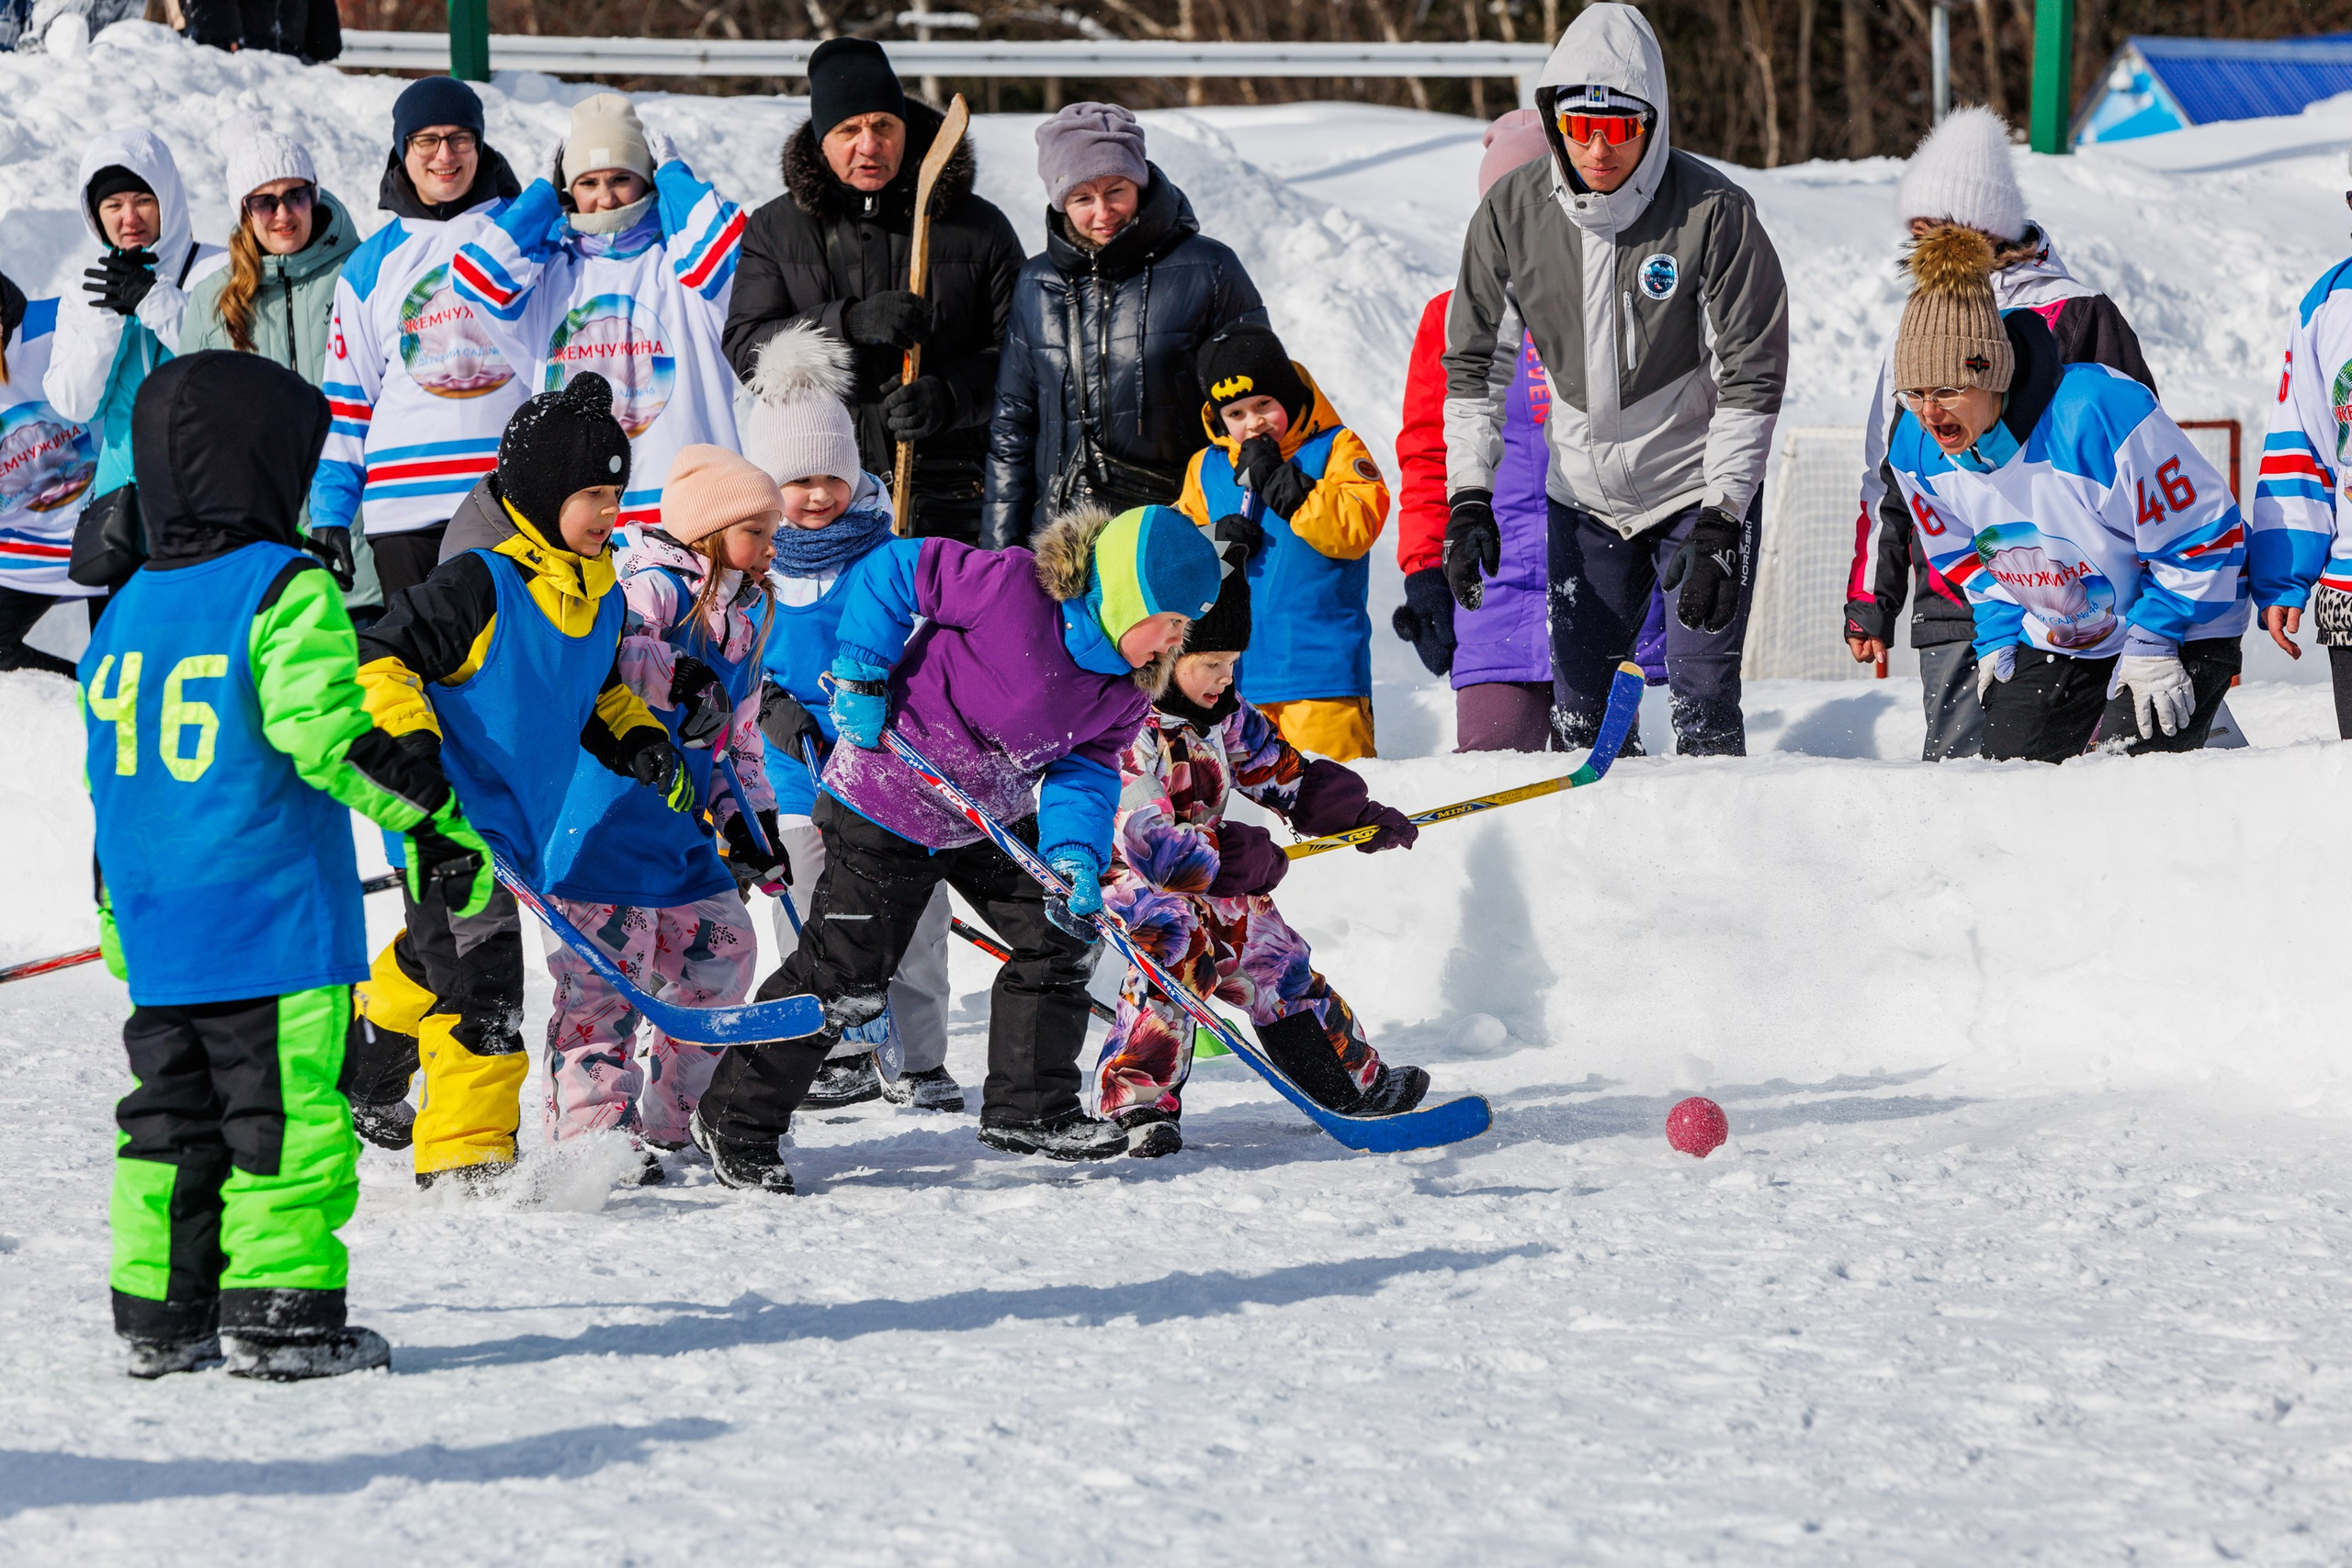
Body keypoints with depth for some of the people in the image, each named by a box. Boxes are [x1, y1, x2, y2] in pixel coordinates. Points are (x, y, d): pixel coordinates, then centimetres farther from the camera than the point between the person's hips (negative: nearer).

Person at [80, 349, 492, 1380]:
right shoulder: (284, 592, -11)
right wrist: (438, 816, -14)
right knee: (287, 1114, -2)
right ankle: (279, 1318, -3)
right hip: (275, 930, -7)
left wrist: (117, 919, 27)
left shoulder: (129, 609, 12)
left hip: (157, 936, 7)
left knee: (170, 1113, 14)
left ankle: (160, 1315, 15)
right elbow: (331, 732, -21)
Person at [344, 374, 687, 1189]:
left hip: (522, 829, 8)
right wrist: (409, 748, -27)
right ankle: (466, 1152, -12)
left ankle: (355, 1063, 45)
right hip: (452, 823, -8)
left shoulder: (601, 598, 9)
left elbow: (599, 694, 25)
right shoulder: (480, 583, -17)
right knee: (482, 978, -15)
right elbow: (377, 662, -16)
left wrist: (641, 742, 8)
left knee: (435, 962, 23)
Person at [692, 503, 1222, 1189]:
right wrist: (861, 675, -23)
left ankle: (1030, 1108, 18)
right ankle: (736, 1123, 7)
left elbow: (1085, 769, -2)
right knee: (845, 978, -6)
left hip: (992, 817, 8)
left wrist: (1076, 854, -20)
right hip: (888, 808, -8)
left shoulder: (1129, 686, -5)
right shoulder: (1016, 587, -28)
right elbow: (890, 570, -22)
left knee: (1062, 937, 4)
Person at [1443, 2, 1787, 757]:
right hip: (1583, 494, 3)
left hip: (1700, 489, -3)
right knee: (1576, 712, 3)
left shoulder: (1713, 213, -18)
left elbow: (1752, 376, -14)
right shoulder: (1512, 212, -9)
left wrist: (1719, 523, -18)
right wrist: (1469, 498, -6)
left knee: (1703, 707, -8)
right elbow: (1475, 362, 2)